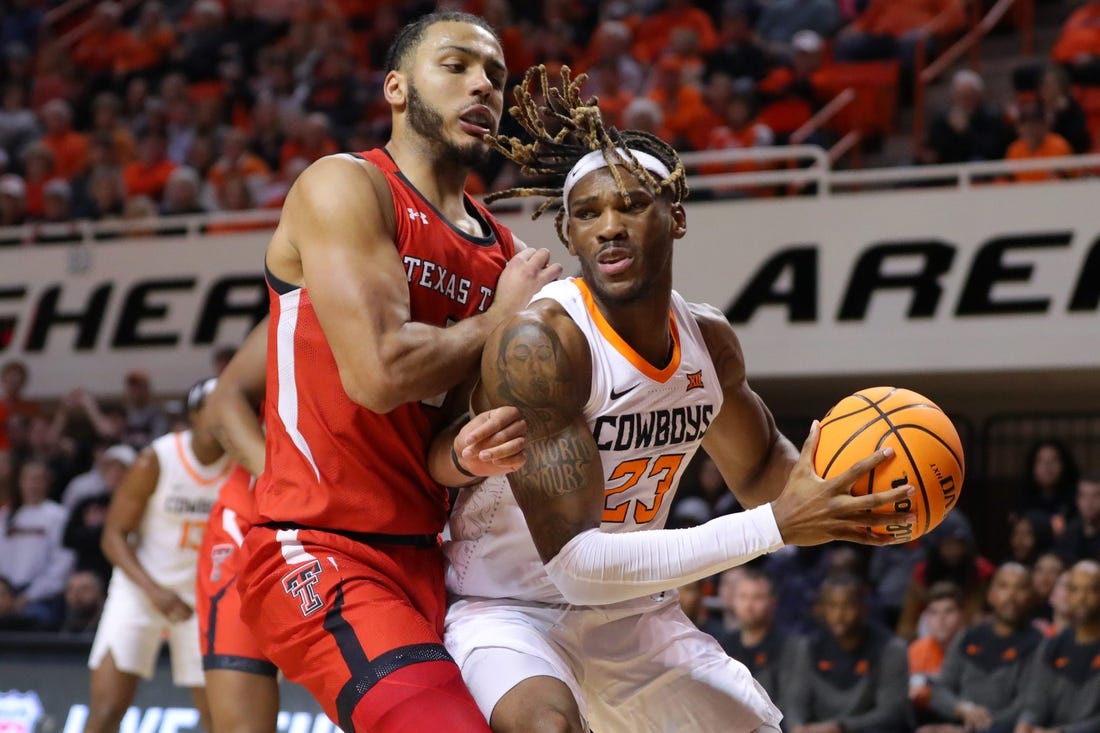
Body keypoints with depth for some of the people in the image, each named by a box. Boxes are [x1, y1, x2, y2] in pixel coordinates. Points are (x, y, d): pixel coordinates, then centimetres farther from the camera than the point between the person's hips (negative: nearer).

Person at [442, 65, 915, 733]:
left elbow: (761, 470, 17)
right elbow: (578, 564, -32)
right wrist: (776, 526, -33)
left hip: (633, 614, 8)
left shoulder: (710, 342, -4)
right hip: (510, 611, -8)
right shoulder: (539, 344, -27)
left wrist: (829, 494, -9)